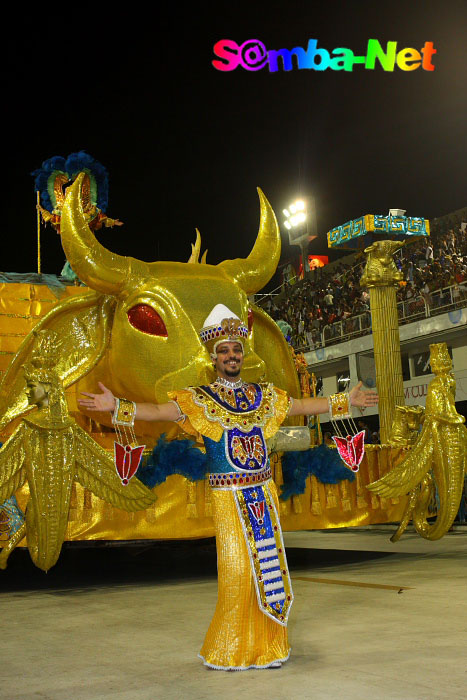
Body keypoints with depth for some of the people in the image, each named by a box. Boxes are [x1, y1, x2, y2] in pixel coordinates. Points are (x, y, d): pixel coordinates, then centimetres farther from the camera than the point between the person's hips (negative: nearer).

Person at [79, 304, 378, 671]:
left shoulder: (263, 395, 10)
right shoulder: (200, 399, -3)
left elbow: (303, 406, 20)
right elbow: (158, 411, -14)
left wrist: (345, 400, 22)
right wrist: (118, 405, -28)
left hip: (264, 493, 4)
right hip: (230, 498, -4)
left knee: (269, 563, 7)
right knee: (237, 568, -3)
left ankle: (266, 645, 22)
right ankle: (229, 650, 14)